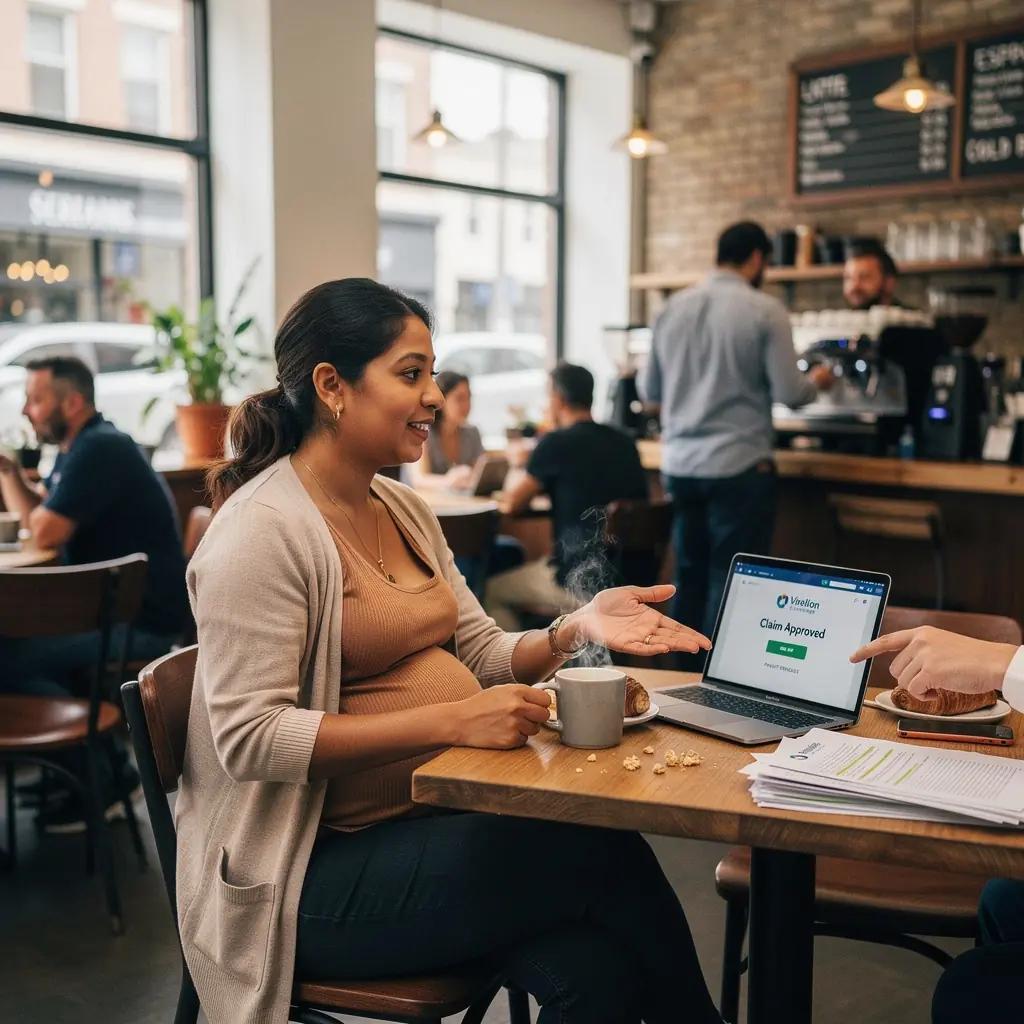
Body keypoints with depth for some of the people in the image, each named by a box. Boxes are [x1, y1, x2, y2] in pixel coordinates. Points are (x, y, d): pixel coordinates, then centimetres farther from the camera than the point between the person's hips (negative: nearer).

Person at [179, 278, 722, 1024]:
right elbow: (252, 738, -20)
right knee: (609, 857, -19)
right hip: (319, 870, -7)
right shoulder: (261, 533, -15)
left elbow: (485, 656, 12)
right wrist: (451, 721, -26)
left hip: (441, 816, 7)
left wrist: (577, 628, -8)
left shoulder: (403, 510, 11)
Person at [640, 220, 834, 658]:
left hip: (680, 465, 5)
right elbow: (788, 393, -9)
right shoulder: (765, 310, -9)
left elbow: (649, 390, 11)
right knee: (730, 585, 3)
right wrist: (816, 382, 13)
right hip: (738, 467, -5)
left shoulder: (673, 307, 5)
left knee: (688, 579, 14)